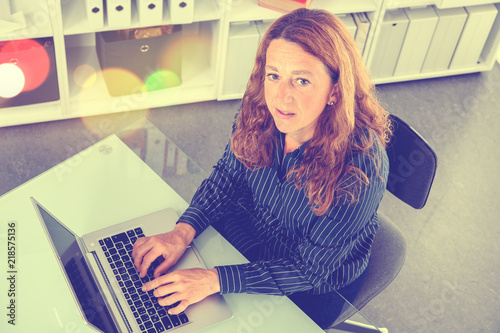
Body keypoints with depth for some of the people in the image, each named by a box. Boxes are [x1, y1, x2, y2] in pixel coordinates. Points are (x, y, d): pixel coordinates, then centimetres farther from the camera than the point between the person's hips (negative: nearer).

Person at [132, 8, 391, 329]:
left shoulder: (360, 168, -36)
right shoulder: (261, 114, -21)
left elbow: (310, 269, -28)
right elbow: (226, 176, -4)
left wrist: (215, 279, -35)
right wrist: (184, 230, -22)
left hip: (319, 286, -4)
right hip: (254, 234, 4)